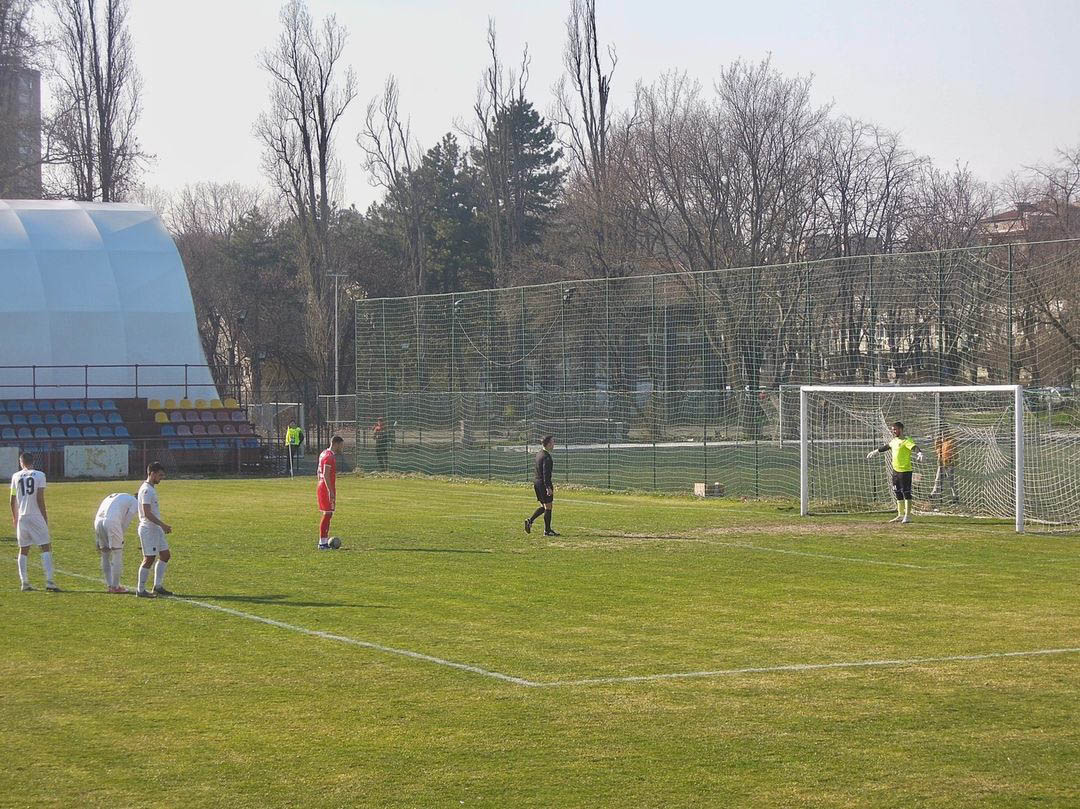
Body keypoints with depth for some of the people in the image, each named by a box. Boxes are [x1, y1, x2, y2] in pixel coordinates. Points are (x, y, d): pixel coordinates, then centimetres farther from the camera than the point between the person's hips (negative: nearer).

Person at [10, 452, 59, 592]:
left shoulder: (16, 477, 5)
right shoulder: (39, 475, -3)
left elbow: (13, 501, 10)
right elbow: (40, 499, -8)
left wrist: (14, 518, 23)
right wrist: (45, 517, 0)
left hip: (22, 517, 3)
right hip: (37, 516, -3)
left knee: (23, 550, 12)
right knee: (46, 548, -1)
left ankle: (24, 582, 8)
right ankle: (49, 581, -13)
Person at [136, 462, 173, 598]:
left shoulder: (151, 488, 15)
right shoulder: (146, 490, -17)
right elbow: (147, 513, -23)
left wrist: (163, 525, 20)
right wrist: (162, 524, -22)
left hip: (156, 529, 10)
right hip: (148, 529, -10)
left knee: (165, 555, 11)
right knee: (149, 559, -5)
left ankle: (158, 586, 16)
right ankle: (141, 590, 2)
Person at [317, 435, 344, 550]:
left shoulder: (323, 454, 15)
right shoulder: (329, 457, -17)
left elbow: (319, 472, 22)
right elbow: (326, 475, -23)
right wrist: (331, 492, -24)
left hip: (322, 488, 10)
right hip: (327, 489, -10)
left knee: (328, 515, 13)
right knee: (327, 515, -7)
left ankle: (325, 541, 15)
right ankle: (323, 543, -7)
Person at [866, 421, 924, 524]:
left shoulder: (906, 441, -12)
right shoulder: (894, 441, 15)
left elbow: (914, 446, -29)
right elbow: (886, 447, 32)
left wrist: (919, 452, -51)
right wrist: (874, 452, 44)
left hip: (905, 470, -9)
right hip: (895, 470, 9)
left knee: (906, 492, -4)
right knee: (898, 493, 12)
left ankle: (908, 516, 0)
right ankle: (901, 515, 20)